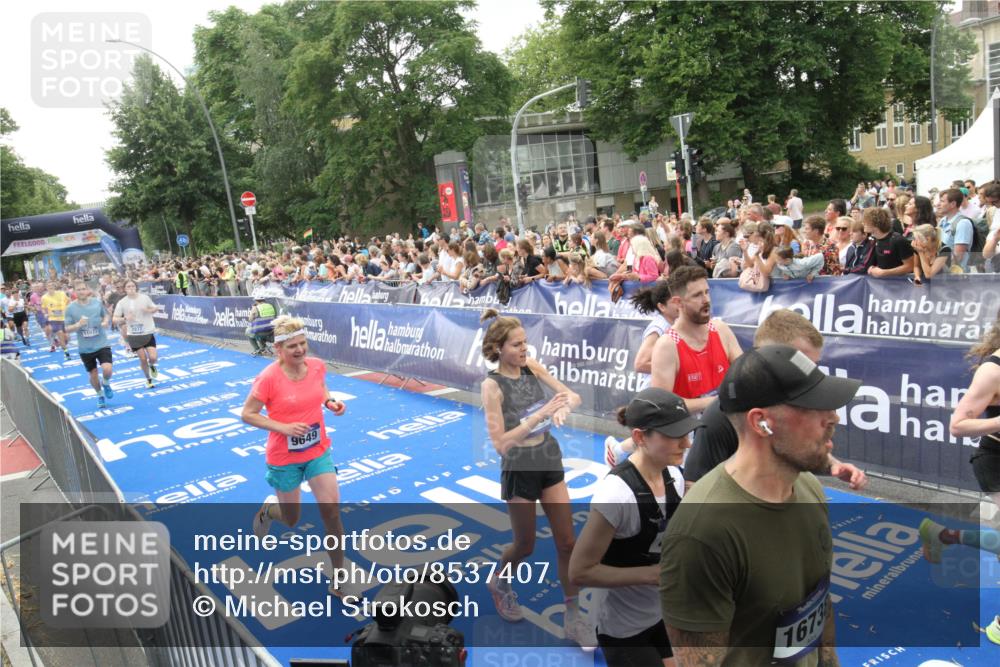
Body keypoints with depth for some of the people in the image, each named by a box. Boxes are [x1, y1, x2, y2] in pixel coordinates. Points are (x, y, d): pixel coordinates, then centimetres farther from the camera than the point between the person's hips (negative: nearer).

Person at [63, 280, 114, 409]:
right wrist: (77, 325, -22)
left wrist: (105, 322, -9)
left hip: (102, 344, -1)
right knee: (93, 374, 11)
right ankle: (100, 396, 36)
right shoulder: (70, 308, -7)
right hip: (85, 348, 1)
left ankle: (106, 384, 17)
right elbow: (67, 328, -2)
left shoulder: (97, 302, -4)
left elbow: (105, 315, 14)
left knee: (107, 370, -18)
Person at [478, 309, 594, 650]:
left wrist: (563, 407, -26)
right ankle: (499, 583, 46)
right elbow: (501, 444, -24)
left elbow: (573, 396, -2)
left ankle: (573, 619, 21)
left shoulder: (532, 366, -4)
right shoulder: (492, 385, -19)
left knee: (567, 542, 7)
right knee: (525, 545, 14)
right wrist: (541, 413, -30)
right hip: (519, 470, -5)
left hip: (550, 462, 5)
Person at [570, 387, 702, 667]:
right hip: (625, 630, -7)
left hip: (665, 615, 7)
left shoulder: (674, 476, -5)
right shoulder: (616, 493, -28)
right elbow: (580, 571, -23)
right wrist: (652, 574, -26)